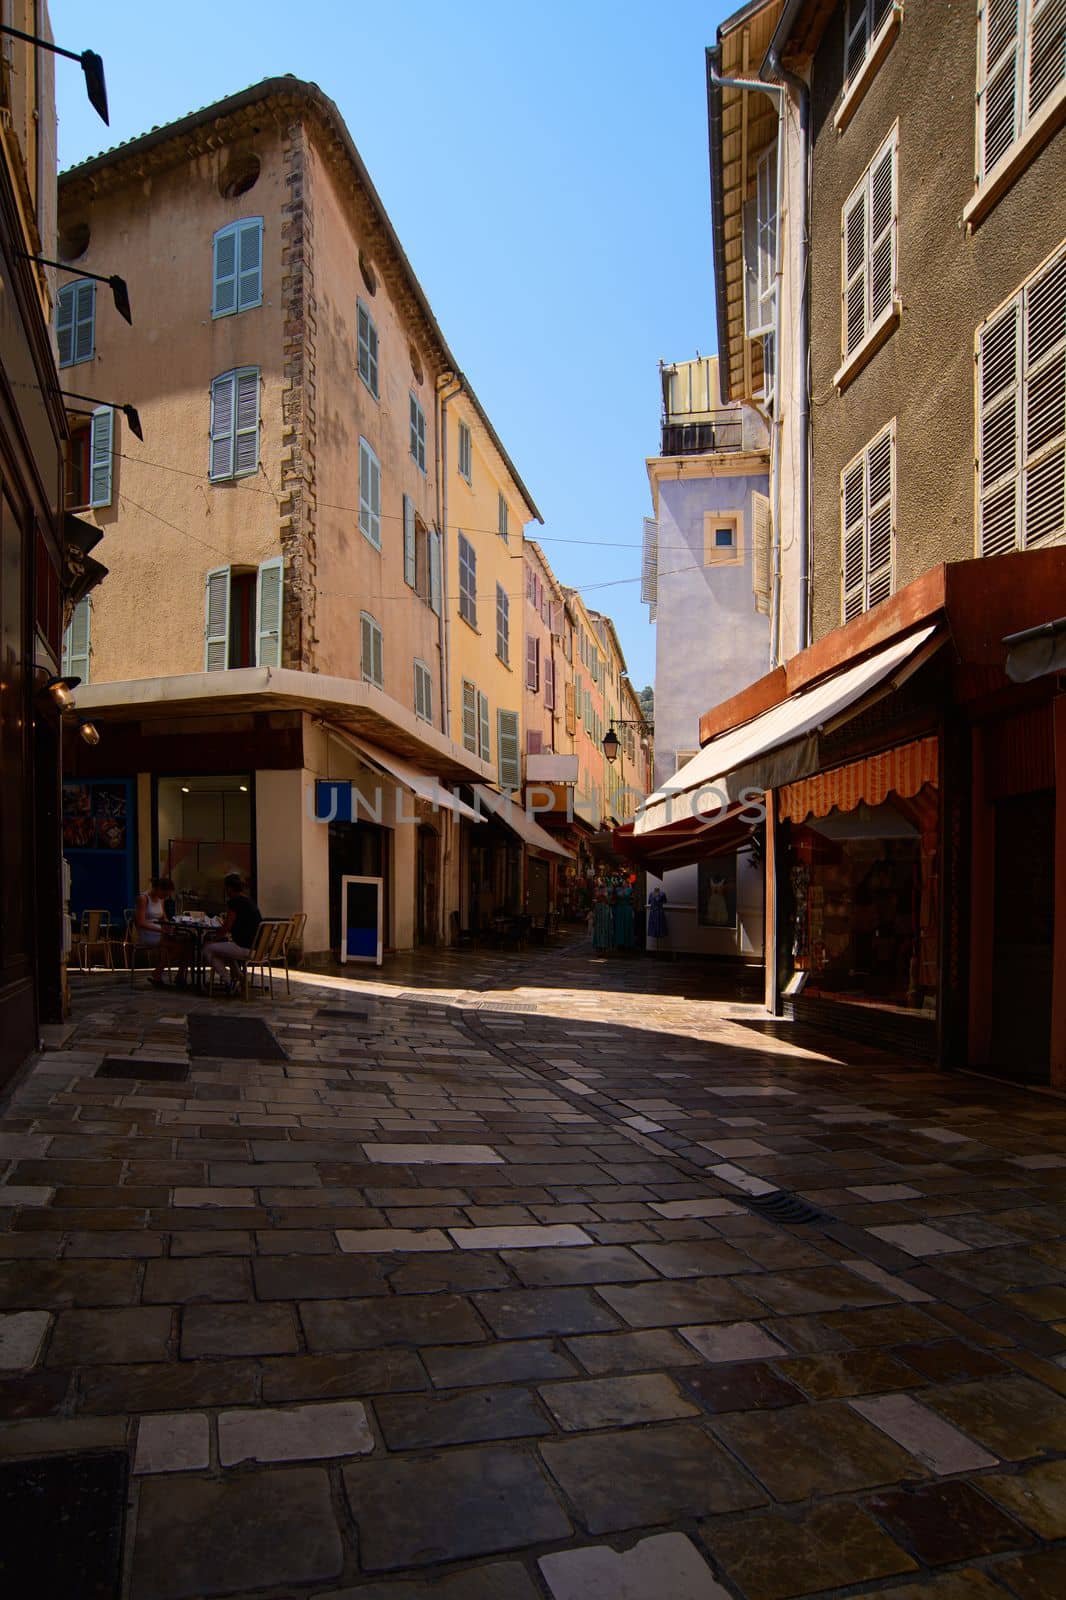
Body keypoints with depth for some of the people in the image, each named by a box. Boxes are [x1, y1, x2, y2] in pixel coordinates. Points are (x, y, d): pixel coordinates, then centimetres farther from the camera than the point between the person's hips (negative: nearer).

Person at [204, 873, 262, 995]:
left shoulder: (234, 902, -11)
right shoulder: (250, 902, 16)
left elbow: (226, 928, -9)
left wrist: (212, 940, 4)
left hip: (245, 949, -9)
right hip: (257, 947, 9)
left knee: (208, 948, 4)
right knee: (223, 946, 31)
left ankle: (230, 982, 2)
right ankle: (238, 978, 26)